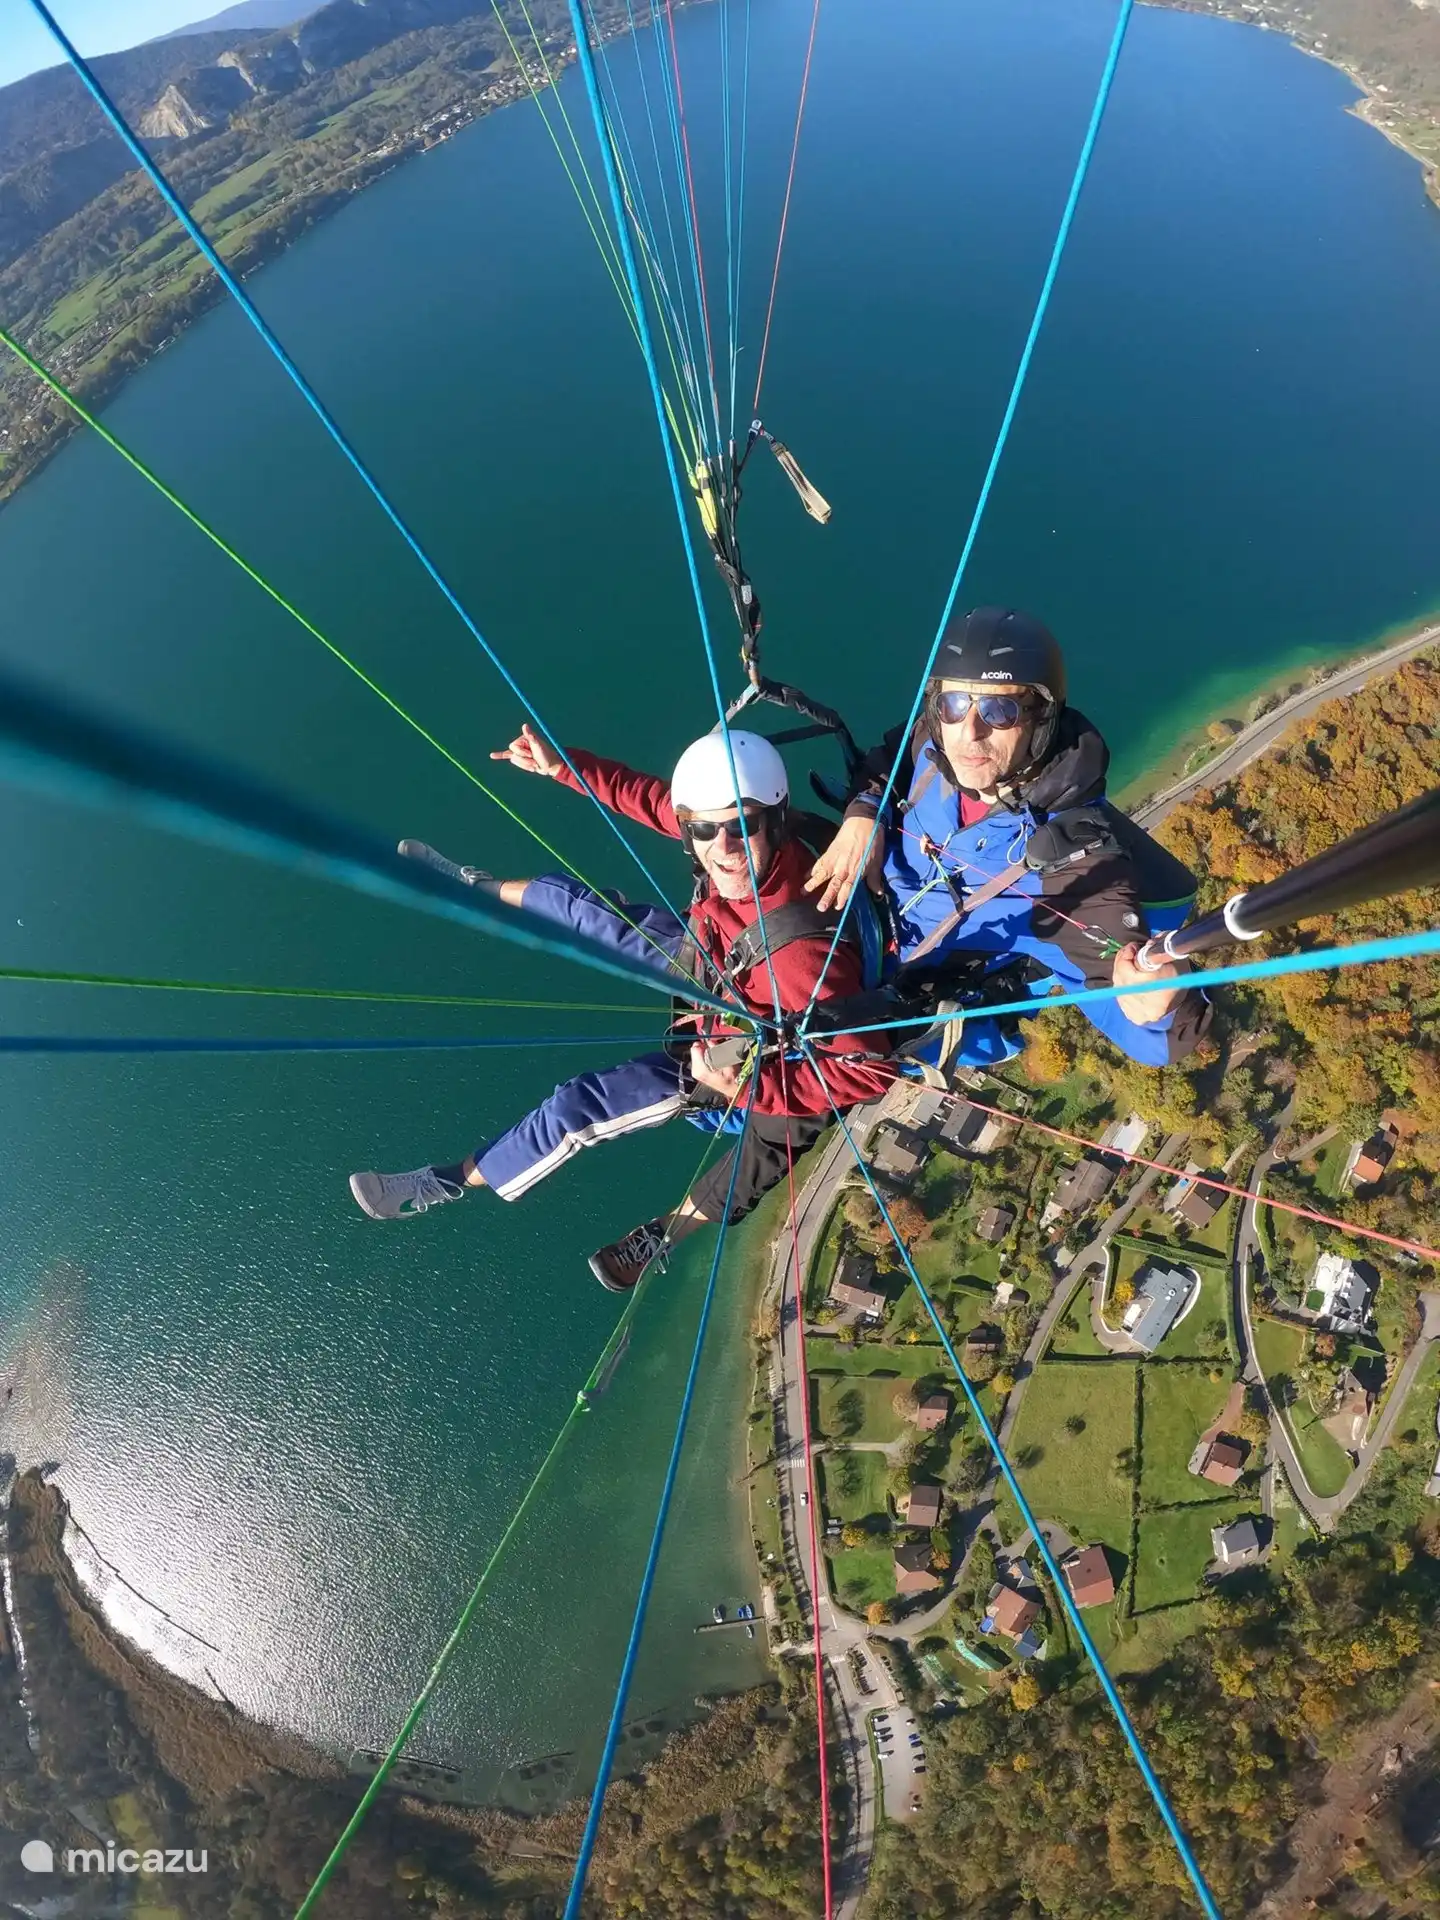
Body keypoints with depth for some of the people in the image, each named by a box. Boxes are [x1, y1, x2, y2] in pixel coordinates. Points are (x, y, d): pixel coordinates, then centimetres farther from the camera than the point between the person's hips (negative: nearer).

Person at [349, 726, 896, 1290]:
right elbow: (657, 798, -8)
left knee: (577, 1106, -2)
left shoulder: (801, 953, -44)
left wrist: (744, 1083, -38)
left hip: (732, 1058, -6)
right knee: (578, 903, 14)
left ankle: (451, 1181, 28)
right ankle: (480, 888, 47)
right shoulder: (750, 860, -26)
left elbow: (872, 1072, -35)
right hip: (707, 963, 7)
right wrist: (564, 767, -12)